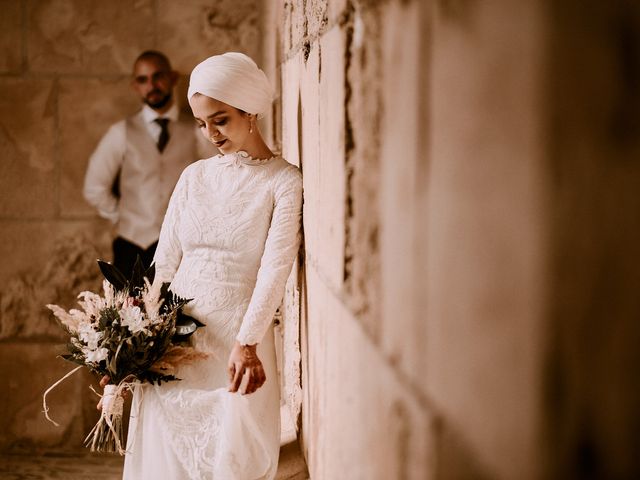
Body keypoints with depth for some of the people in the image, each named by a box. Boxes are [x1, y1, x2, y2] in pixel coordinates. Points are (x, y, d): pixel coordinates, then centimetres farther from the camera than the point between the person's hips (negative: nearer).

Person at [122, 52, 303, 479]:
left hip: (241, 341, -4)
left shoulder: (284, 182, -3)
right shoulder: (194, 176, 11)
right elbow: (165, 264, 10)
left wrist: (246, 343, -26)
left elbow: (275, 268, -14)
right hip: (173, 337, 4)